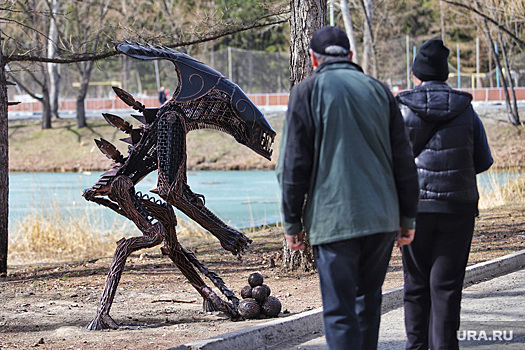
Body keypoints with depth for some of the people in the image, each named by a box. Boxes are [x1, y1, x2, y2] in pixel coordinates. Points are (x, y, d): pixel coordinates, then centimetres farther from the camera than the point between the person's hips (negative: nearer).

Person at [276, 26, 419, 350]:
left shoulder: (307, 91, 0)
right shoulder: (379, 90, 11)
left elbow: (294, 165, -4)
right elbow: (403, 159, 10)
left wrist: (292, 222, 2)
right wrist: (408, 216, 15)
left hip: (333, 219, -4)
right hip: (382, 218, 4)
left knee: (340, 311, -3)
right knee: (368, 299, 18)